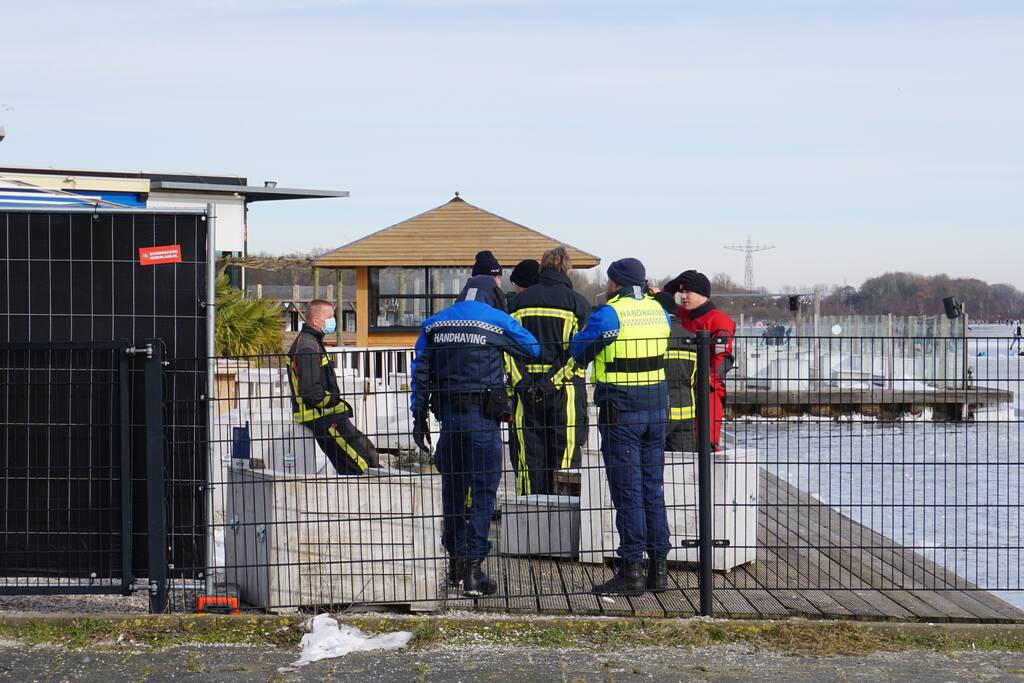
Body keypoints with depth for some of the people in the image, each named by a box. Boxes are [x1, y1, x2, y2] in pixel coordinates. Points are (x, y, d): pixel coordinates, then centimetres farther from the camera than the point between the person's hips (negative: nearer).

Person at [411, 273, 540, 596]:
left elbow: (420, 373, 7)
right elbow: (535, 349, 9)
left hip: (448, 415, 4)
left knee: (452, 489, 14)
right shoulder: (498, 321, -2)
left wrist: (419, 418, 10)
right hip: (483, 417, -4)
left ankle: (454, 563, 23)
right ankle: (471, 566, -8)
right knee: (483, 491, -2)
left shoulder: (434, 324, 9)